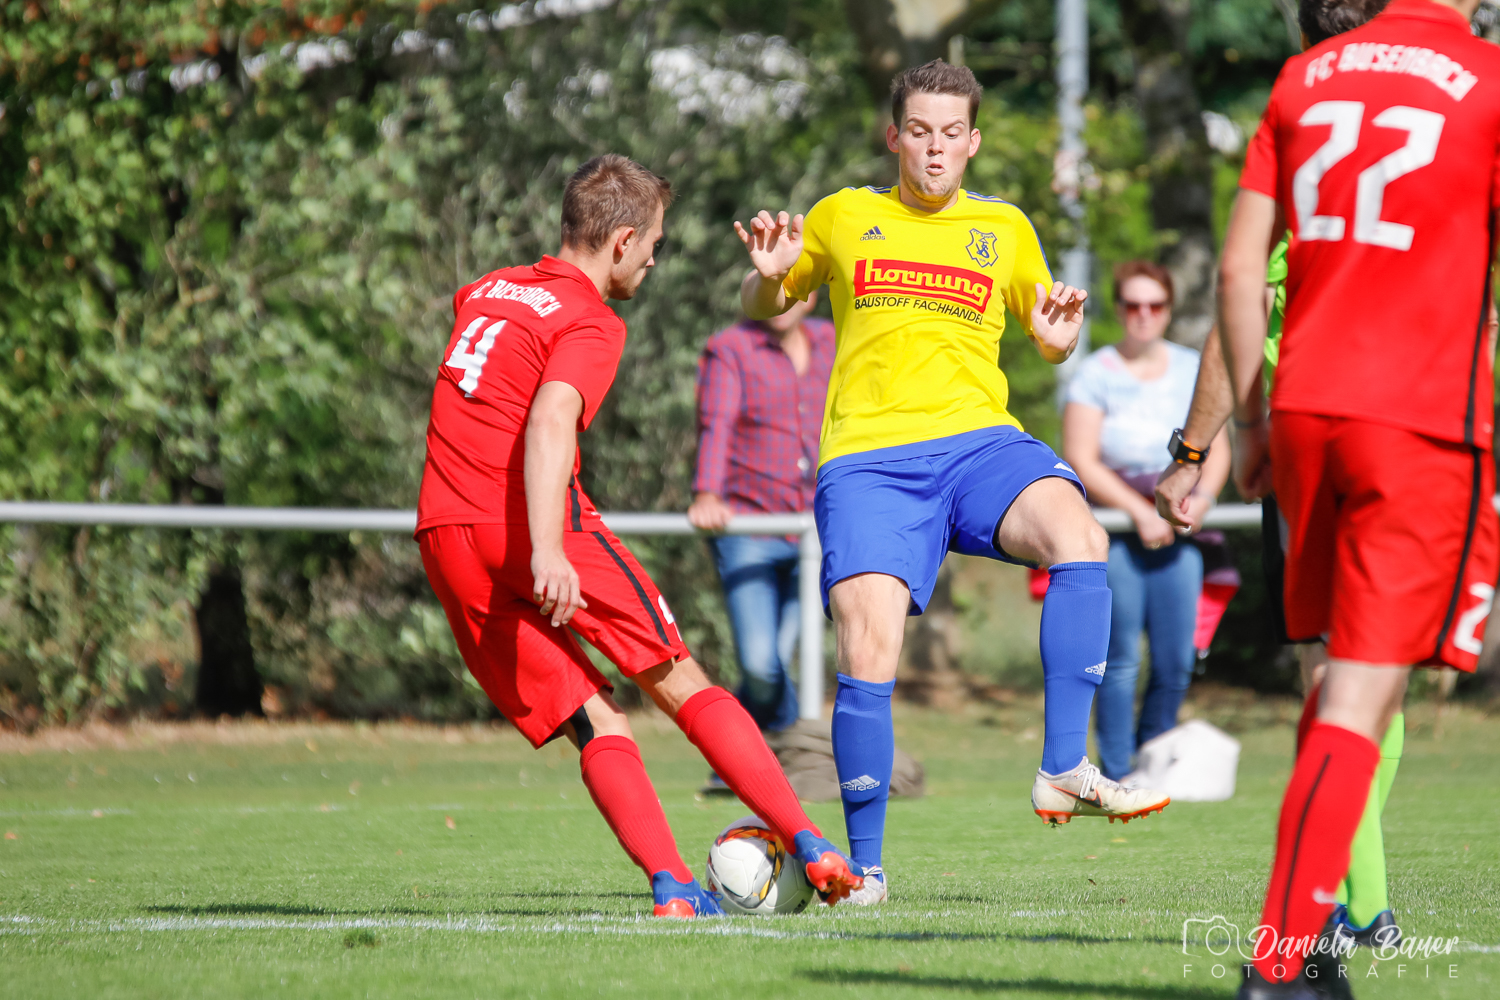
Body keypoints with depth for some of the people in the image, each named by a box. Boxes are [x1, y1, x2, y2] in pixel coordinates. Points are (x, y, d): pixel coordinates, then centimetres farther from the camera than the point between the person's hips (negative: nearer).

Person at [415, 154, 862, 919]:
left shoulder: (483, 293, 20)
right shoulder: (591, 325, -4)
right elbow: (548, 420, -22)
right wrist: (547, 548, -32)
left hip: (442, 537, 6)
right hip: (530, 525, -6)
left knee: (594, 723, 5)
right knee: (680, 684, 5)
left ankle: (671, 886, -11)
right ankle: (810, 847, 1)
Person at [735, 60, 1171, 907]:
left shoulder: (1005, 227, 16)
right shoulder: (844, 218, 14)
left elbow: (1051, 341, 26)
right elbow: (763, 310, 26)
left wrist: (1060, 334, 1)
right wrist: (768, 275, 2)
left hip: (977, 440, 1)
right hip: (868, 457, -1)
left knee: (1079, 535, -32)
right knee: (867, 659, -18)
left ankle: (1065, 772, -27)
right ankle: (863, 867, 0)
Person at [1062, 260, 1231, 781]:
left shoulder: (1193, 369, 12)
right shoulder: (1095, 374, 0)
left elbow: (1217, 449, 12)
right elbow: (1080, 460, -6)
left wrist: (1201, 497, -8)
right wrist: (1141, 512, -12)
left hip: (1177, 532, 4)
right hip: (1115, 532, -4)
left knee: (1177, 660, -1)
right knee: (1121, 660, -7)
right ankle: (1116, 775, -1)